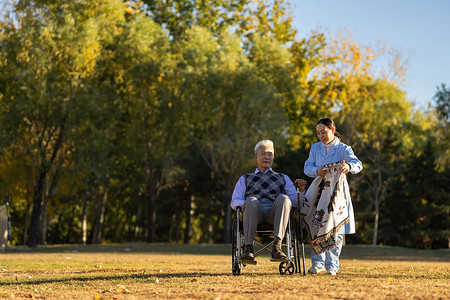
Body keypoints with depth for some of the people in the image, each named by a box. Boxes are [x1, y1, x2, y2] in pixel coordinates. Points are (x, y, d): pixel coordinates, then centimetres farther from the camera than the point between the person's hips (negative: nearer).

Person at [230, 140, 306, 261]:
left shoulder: (283, 178, 34)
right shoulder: (245, 179, 33)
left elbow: (295, 202, 22)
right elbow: (234, 202, 20)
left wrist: (301, 190, 0)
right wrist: (246, 203, -3)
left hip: (274, 213, 1)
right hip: (254, 211, 0)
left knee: (283, 198, -34)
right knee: (251, 201, -37)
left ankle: (277, 245, -47)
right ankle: (248, 248, -44)